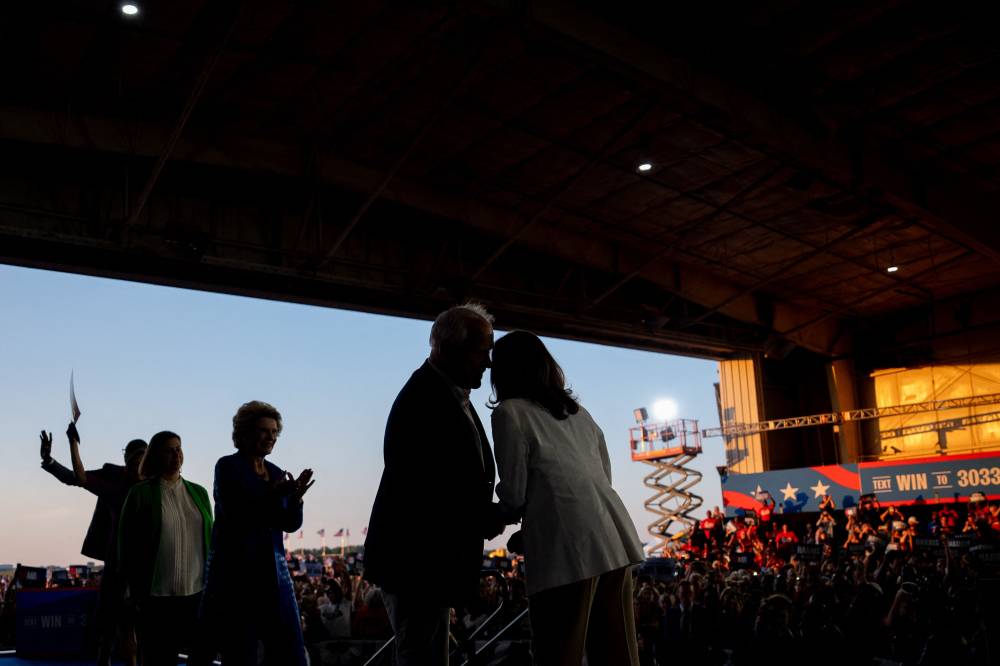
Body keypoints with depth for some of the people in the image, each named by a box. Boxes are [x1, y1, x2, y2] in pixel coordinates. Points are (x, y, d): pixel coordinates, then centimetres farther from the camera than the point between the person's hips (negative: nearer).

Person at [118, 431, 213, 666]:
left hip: (198, 594, 3)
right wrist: (135, 592, -3)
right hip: (157, 597, -3)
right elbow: (127, 545, -1)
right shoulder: (141, 493, -1)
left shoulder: (199, 493, 11)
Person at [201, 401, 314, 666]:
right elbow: (233, 514, -14)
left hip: (274, 573, 5)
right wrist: (272, 495, -23)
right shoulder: (227, 467, -3)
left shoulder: (276, 473, 12)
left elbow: (291, 524, 9)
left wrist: (296, 497, -10)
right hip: (236, 574, -5)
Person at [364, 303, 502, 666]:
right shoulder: (426, 398, -20)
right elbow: (433, 489, -25)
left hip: (427, 558, 10)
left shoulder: (448, 393, 12)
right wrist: (489, 519, -16)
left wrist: (489, 514, -1)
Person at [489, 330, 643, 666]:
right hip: (614, 539, 7)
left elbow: (515, 493, -2)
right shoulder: (578, 411, 23)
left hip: (569, 548, -7)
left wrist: (496, 515, 21)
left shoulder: (510, 412, 2)